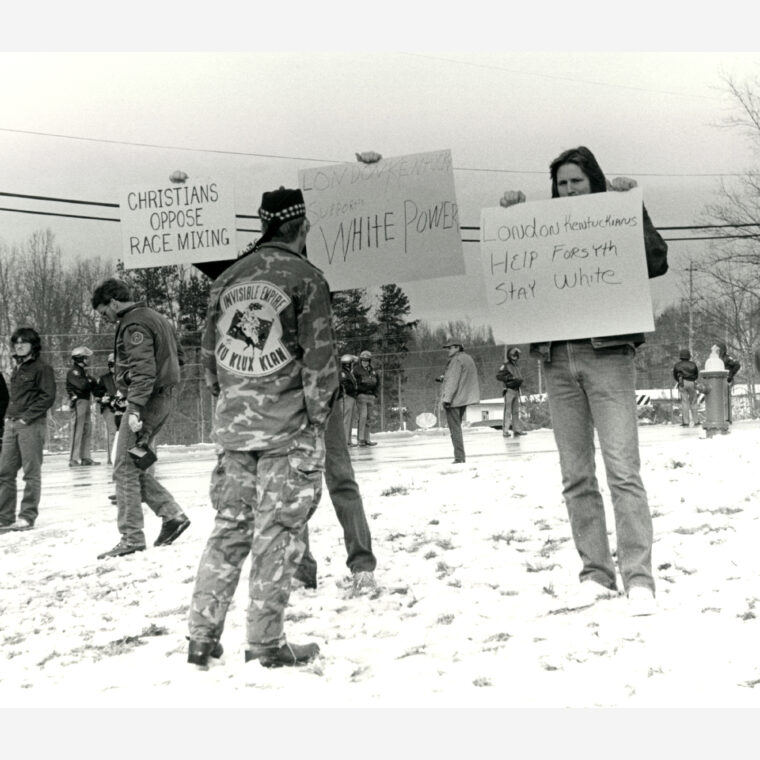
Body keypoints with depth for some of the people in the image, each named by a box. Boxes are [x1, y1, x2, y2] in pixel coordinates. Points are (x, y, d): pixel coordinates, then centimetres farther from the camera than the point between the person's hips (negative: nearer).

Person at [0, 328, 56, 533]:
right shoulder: (16, 369, 18)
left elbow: (48, 397, -11)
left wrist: (27, 416, -15)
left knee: (31, 473, -2)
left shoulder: (42, 368, -4)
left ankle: (27, 516, 2)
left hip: (32, 425, -7)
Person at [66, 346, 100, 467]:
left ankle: (85, 458, 16)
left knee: (87, 431, 11)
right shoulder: (73, 371, -10)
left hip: (85, 401, 10)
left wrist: (91, 382, -5)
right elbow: (82, 385, -21)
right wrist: (90, 381, -4)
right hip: (78, 401, -10)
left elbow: (94, 383, 16)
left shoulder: (83, 371, 20)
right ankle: (73, 459, -10)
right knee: (77, 431, -10)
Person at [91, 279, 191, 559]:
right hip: (163, 398, 10)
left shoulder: (134, 325, -13)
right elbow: (174, 357, 22)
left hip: (147, 400, -10)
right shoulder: (155, 318, 19)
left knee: (126, 469, -5)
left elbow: (143, 370, -23)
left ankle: (131, 538, -4)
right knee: (135, 467, 15)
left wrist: (135, 408, -28)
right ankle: (172, 514, 11)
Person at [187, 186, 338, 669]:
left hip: (235, 423, 6)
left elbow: (210, 352, 14)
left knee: (230, 524, 12)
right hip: (289, 423, -6)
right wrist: (318, 417, -6)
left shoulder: (228, 279, 11)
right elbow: (319, 356, -11)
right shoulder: (304, 277, -7)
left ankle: (202, 636, 12)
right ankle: (268, 642, 4)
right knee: (279, 529, 0)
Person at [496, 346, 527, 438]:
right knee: (507, 411, -9)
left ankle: (517, 430, 10)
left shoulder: (517, 366, 17)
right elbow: (498, 376, -13)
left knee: (516, 411, 8)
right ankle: (505, 431, -10)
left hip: (516, 390, 8)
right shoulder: (506, 366, -6)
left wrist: (519, 380, 6)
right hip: (509, 390, -8)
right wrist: (510, 377, -19)